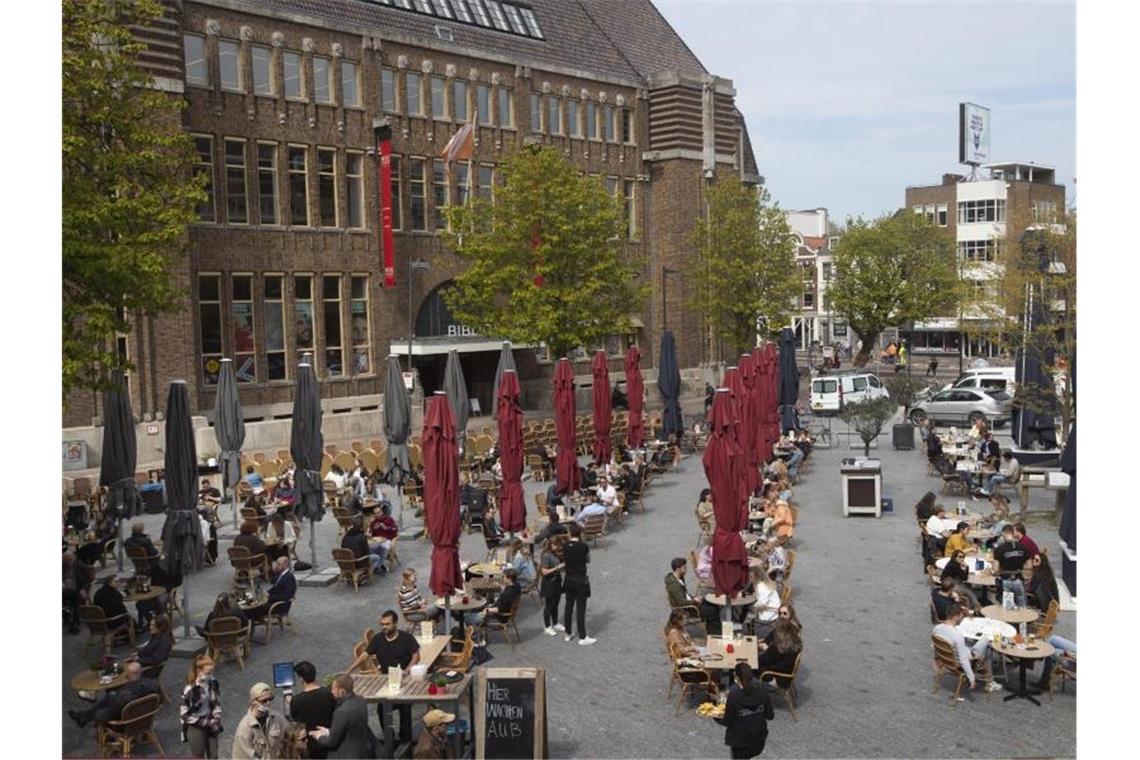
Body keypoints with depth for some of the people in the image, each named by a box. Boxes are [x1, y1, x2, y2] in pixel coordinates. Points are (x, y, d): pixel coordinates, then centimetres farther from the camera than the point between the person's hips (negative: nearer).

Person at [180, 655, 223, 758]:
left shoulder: (214, 683, -6)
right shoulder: (190, 689, -23)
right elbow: (184, 711, -17)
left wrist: (217, 717, -7)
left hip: (211, 726, 5)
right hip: (195, 727, -5)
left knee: (213, 756, 15)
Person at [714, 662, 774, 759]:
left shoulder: (733, 695, -21)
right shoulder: (762, 691, -10)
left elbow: (727, 722, -12)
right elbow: (770, 715, -2)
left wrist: (715, 717, 6)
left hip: (740, 743, -4)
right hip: (759, 741, 4)